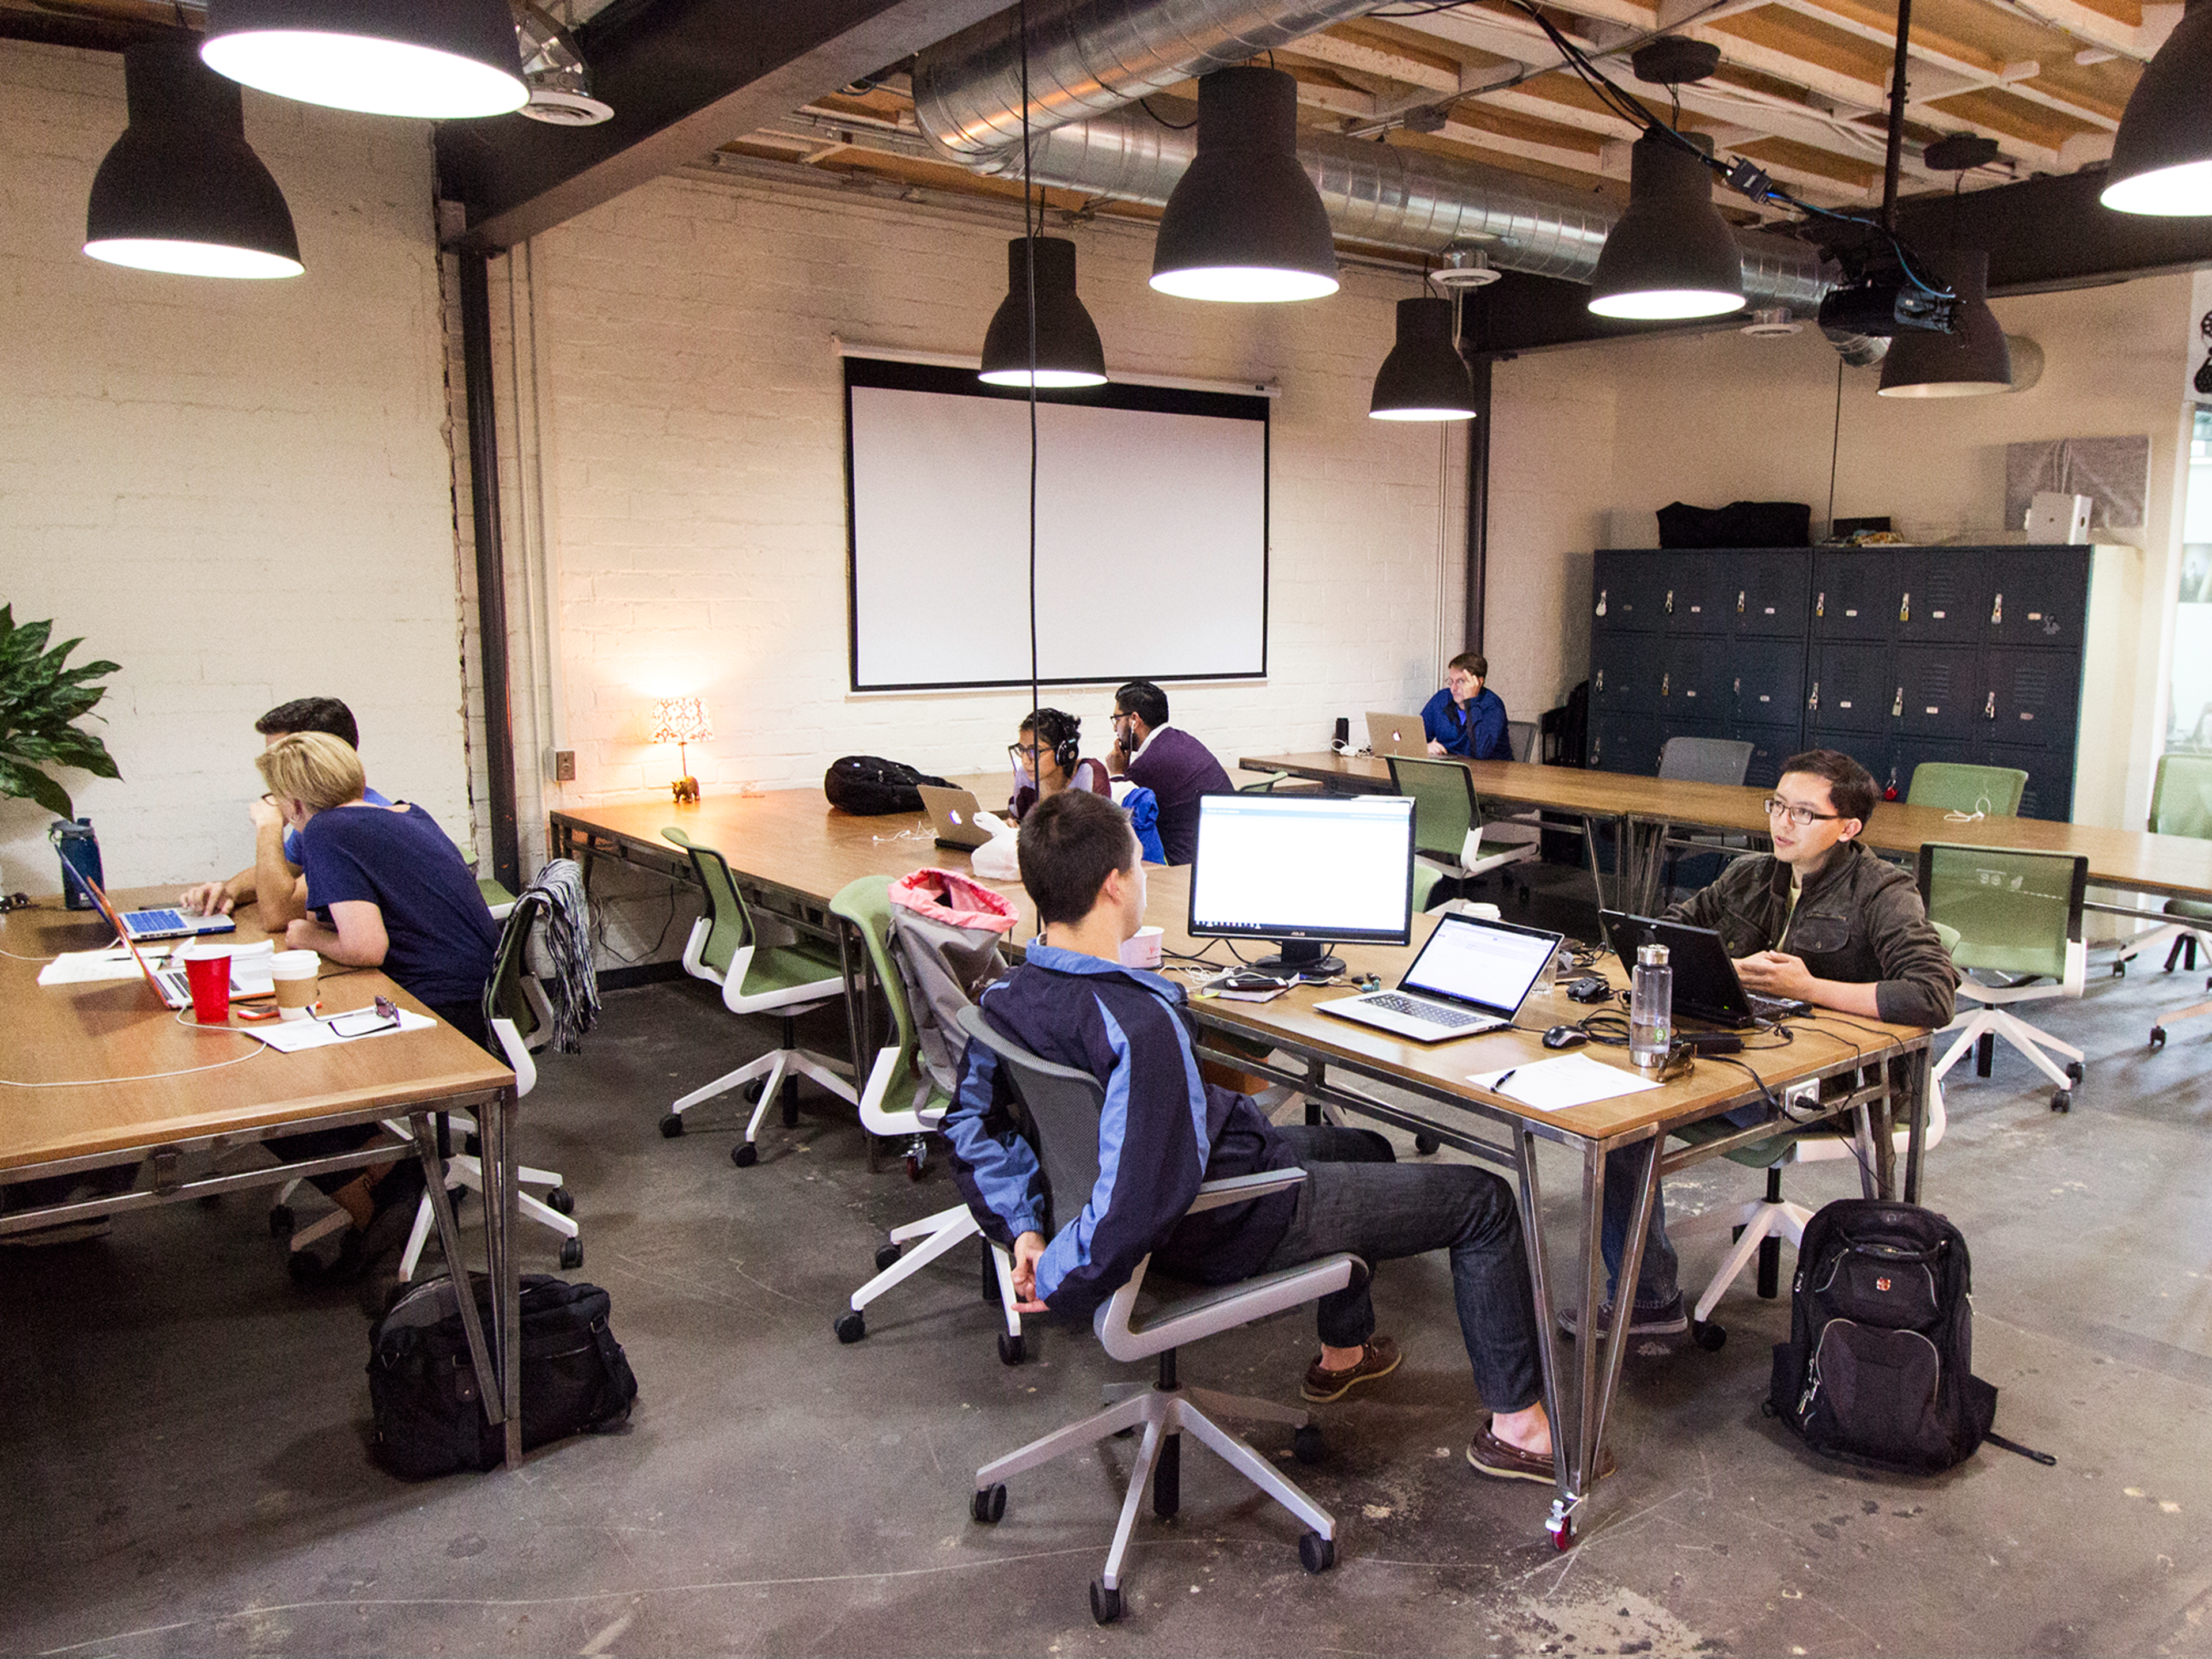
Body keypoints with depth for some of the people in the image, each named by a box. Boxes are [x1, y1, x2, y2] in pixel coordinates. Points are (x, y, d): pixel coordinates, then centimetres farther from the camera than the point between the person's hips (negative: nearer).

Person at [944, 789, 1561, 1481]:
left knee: (1365, 1150, 34)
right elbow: (1137, 1200, -39)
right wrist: (1056, 1285, -24)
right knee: (1482, 1200, 7)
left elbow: (973, 1122, 2)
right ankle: (1516, 1422, 23)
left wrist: (1022, 1229, -2)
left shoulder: (1007, 998, -10)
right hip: (1234, 1224, -9)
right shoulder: (1139, 1023, -38)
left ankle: (1343, 1351, 51)